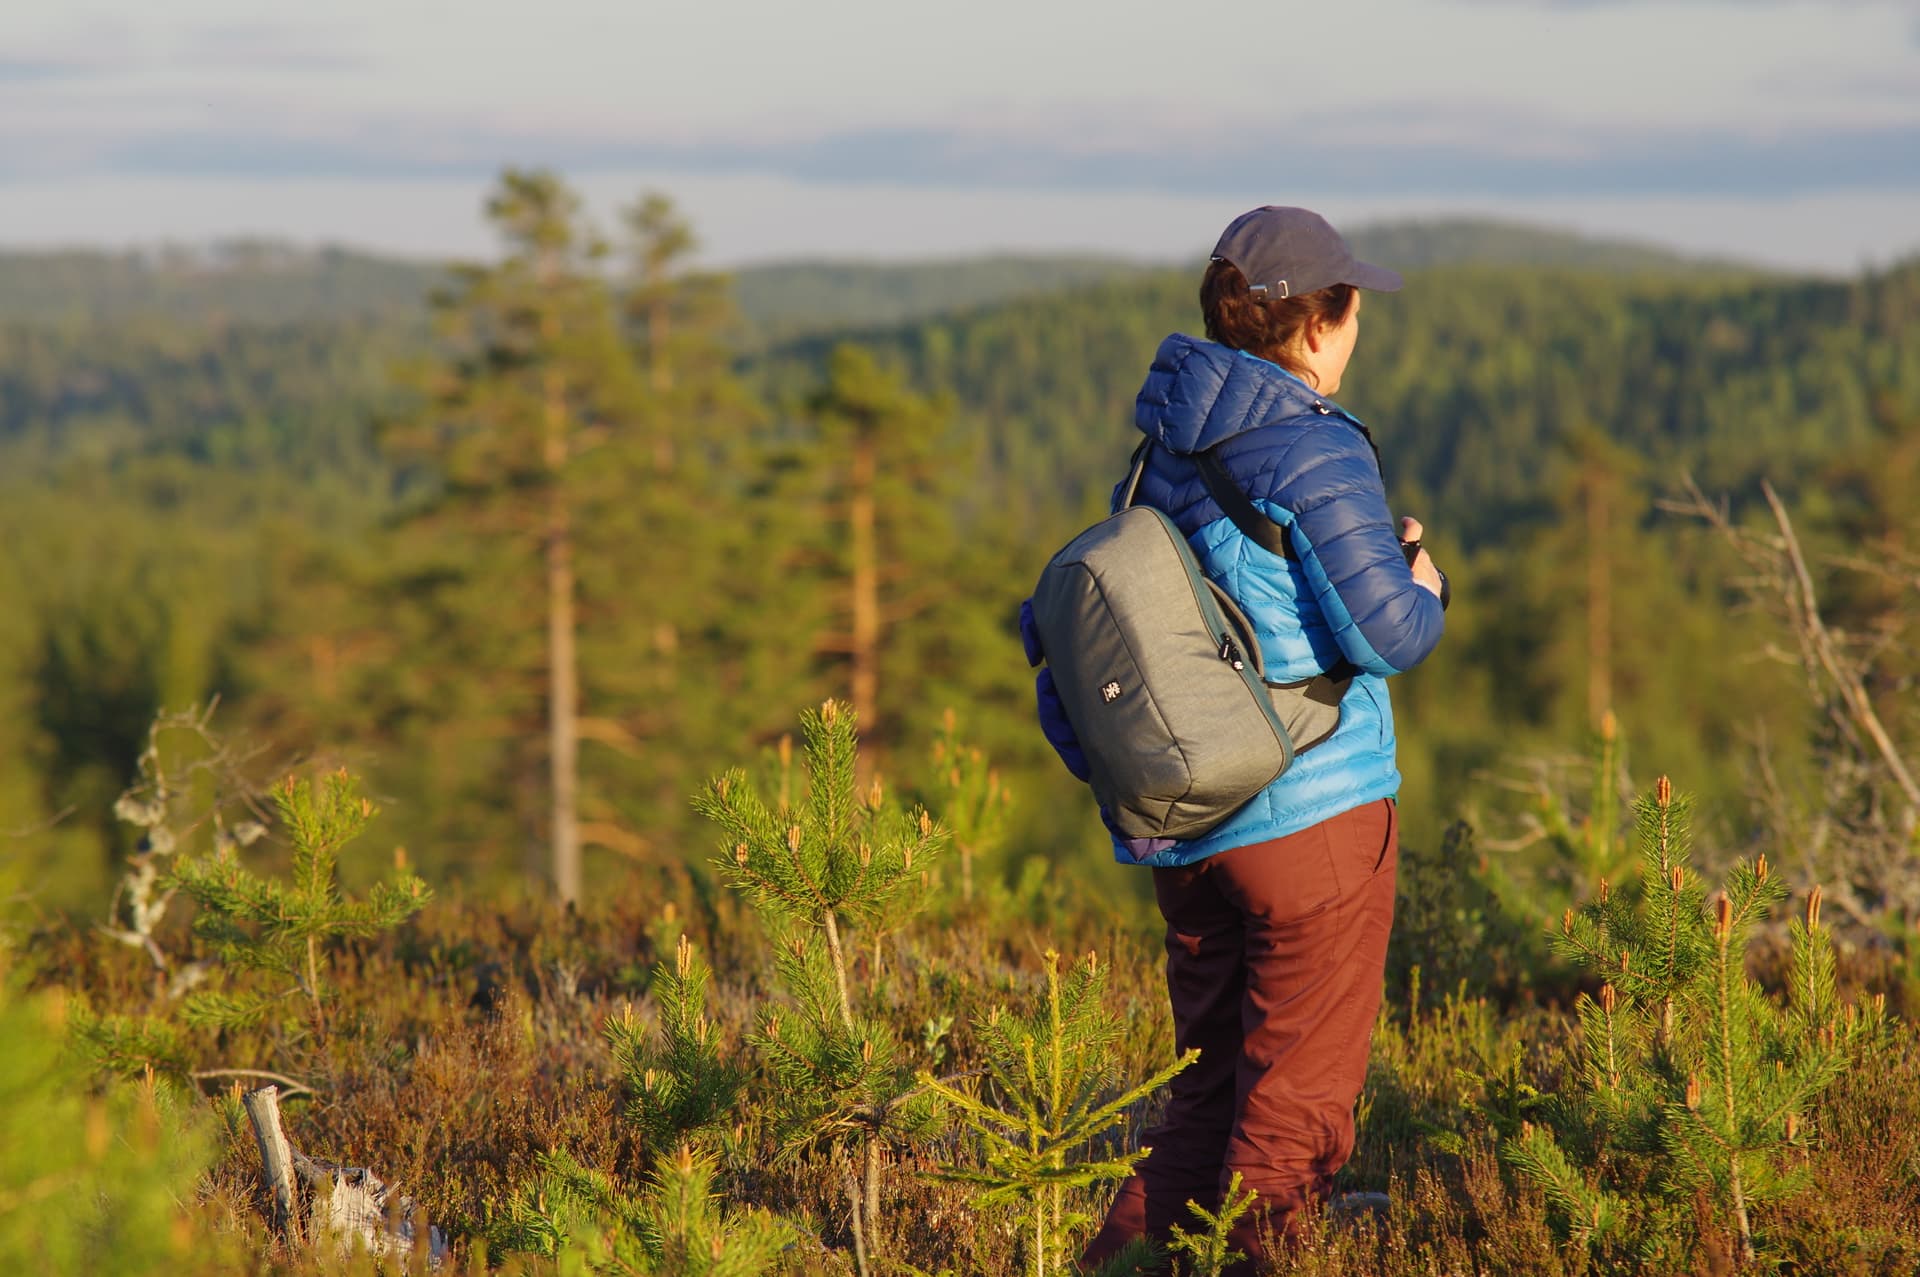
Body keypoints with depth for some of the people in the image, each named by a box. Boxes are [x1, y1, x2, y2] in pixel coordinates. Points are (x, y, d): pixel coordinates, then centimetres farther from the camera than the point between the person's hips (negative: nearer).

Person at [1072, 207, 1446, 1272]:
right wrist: (1423, 587, 3)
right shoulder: (1314, 452, -14)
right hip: (1314, 812, -7)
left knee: (1210, 1095, 16)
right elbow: (1388, 634, -20)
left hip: (1184, 827, 7)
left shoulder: (1164, 449, 9)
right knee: (1296, 1115, 2)